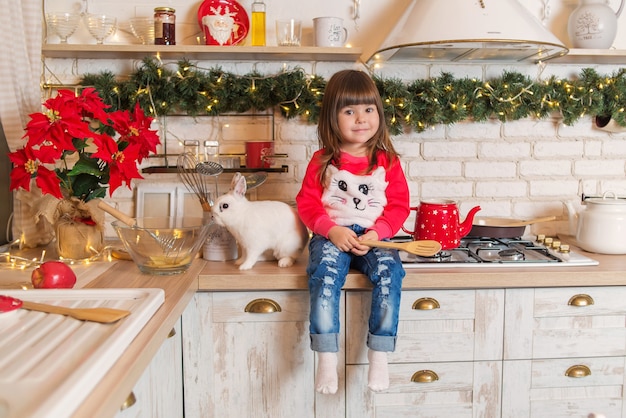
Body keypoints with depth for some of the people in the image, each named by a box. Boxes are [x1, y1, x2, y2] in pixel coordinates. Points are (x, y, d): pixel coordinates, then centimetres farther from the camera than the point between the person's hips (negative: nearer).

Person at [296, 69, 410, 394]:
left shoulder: (387, 161, 6)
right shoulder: (323, 161, 4)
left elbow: (399, 206, 5)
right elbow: (307, 202, 3)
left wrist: (377, 233, -12)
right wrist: (332, 230, -14)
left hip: (374, 236, 1)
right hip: (332, 235, 0)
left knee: (389, 272, -28)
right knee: (325, 273, -30)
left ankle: (379, 354, -16)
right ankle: (326, 357, -23)